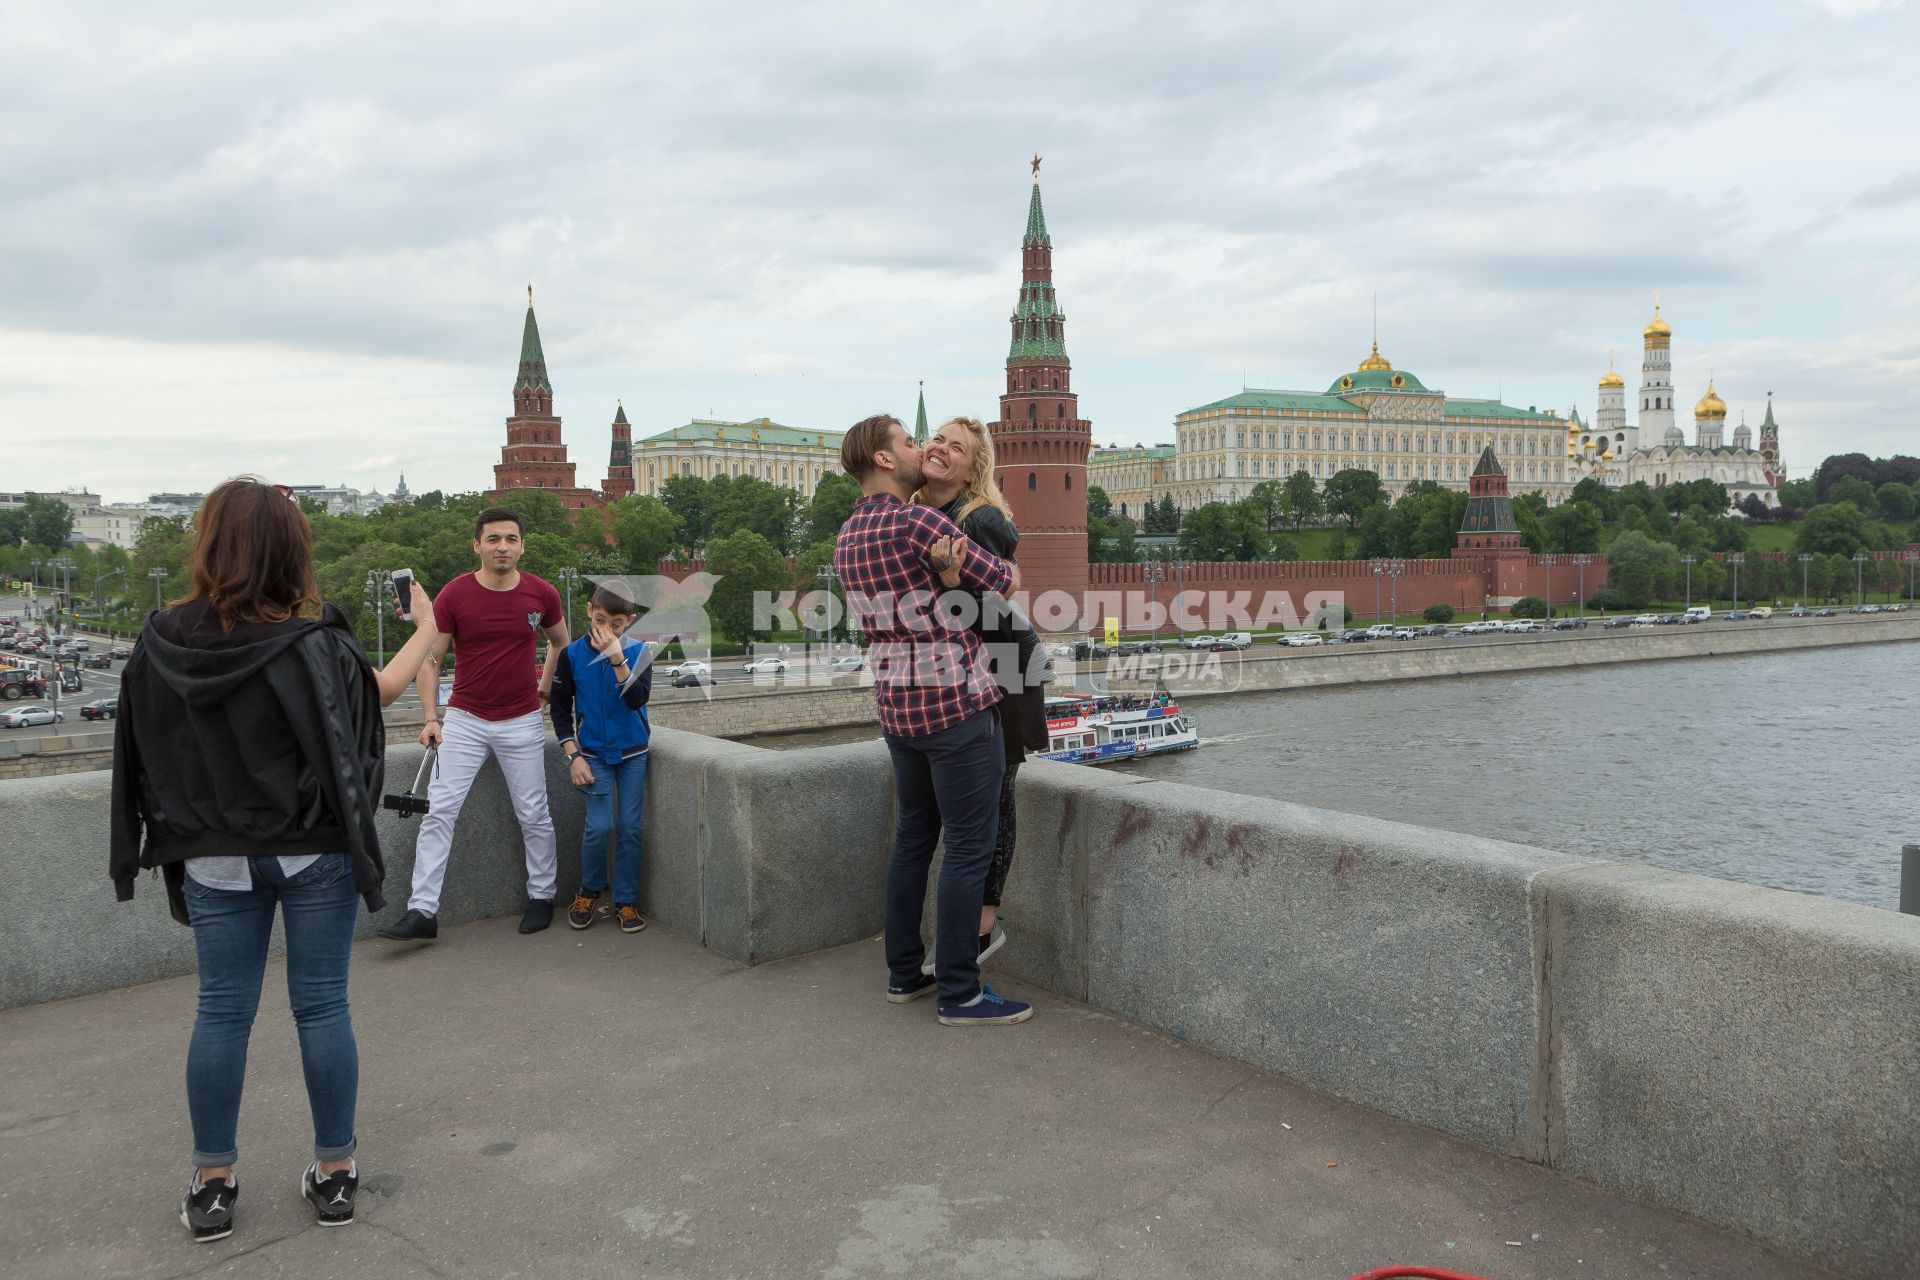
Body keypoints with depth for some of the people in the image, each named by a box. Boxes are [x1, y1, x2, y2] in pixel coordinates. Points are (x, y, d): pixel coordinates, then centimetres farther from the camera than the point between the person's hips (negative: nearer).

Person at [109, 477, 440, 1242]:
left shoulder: (163, 642, -9)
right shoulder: (314, 647, -19)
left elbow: (147, 754, 3)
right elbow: (382, 689, 0)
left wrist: (176, 835, 18)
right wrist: (427, 627, 16)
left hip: (216, 859, 3)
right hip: (315, 855, -2)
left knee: (222, 1013, 13)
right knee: (322, 1007, 8)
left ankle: (212, 1186, 22)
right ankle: (335, 1175, 19)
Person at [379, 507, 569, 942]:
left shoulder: (542, 594, -3)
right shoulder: (454, 595, -8)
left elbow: (560, 642, 17)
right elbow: (430, 658, -4)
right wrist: (431, 718, -12)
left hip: (522, 722, 1)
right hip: (464, 720, 0)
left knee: (534, 815, 6)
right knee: (438, 810, -6)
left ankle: (541, 897, 24)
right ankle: (422, 911, -1)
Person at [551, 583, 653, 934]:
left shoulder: (638, 652, -8)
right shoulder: (572, 654, -8)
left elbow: (637, 699, -22)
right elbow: (560, 710, 0)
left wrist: (616, 657, -31)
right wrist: (573, 756, -7)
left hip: (633, 753, 1)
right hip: (594, 754, -1)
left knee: (629, 827, 2)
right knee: (599, 827, -9)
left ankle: (626, 901, 15)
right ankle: (589, 890, 16)